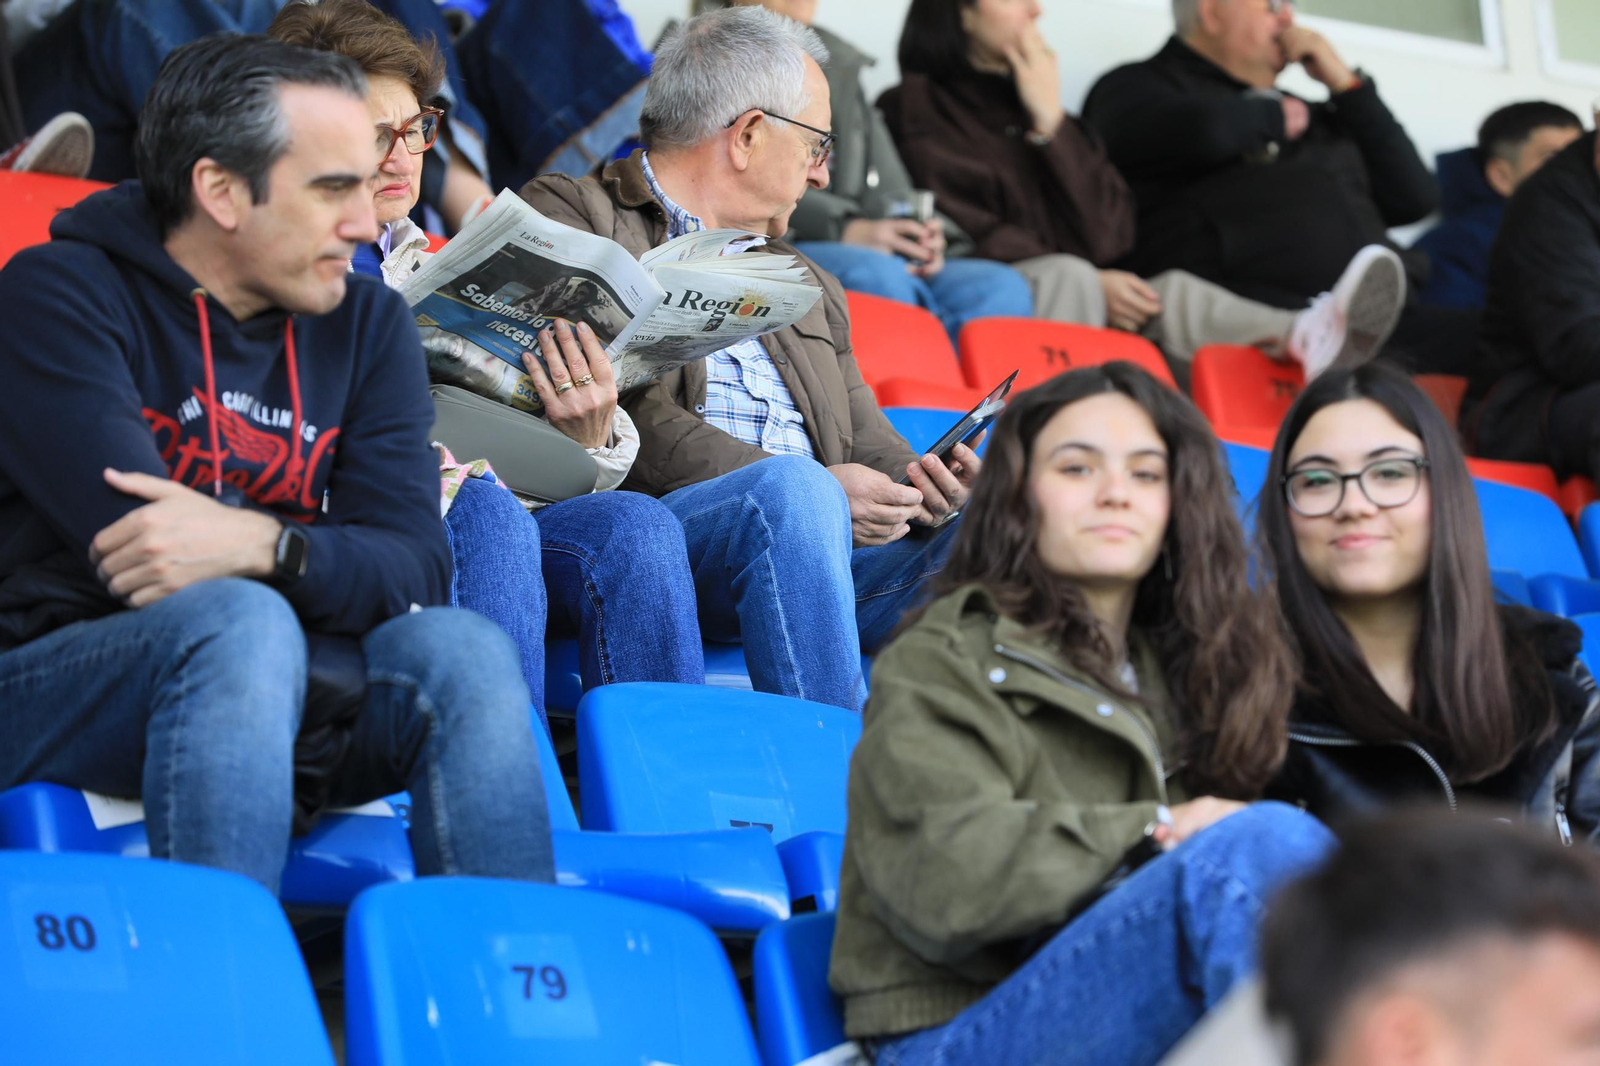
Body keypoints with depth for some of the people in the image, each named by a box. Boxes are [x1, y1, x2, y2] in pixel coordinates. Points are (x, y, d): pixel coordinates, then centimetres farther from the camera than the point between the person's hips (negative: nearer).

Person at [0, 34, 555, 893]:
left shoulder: (367, 324, 13)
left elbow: (415, 565, -2)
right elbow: (137, 553, -16)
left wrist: (262, 545, -21)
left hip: (273, 686, 5)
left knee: (462, 646, -23)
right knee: (239, 620, -34)